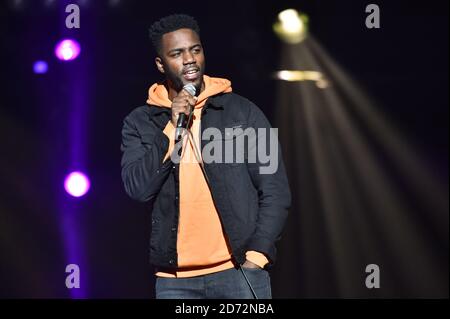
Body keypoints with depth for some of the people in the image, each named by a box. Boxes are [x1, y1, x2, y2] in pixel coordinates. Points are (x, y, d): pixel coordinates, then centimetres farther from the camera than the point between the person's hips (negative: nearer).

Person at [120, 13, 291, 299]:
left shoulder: (242, 112, 4)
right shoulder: (140, 123, 7)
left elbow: (276, 191, 2)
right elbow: (138, 188, -7)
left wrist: (256, 255, -7)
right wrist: (172, 127, -11)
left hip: (239, 270, -1)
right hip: (175, 280, 1)